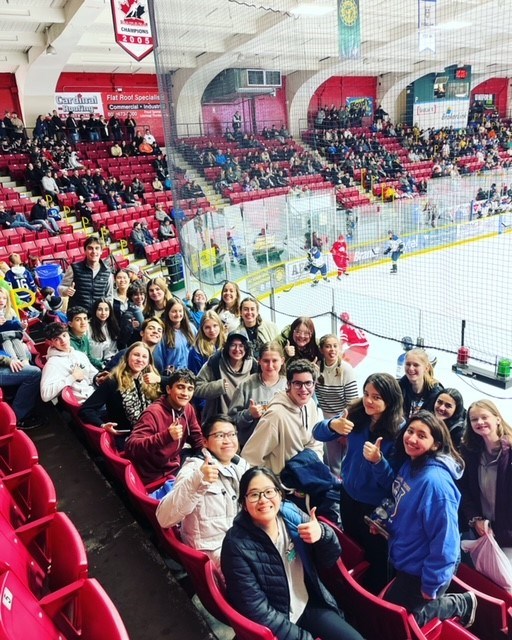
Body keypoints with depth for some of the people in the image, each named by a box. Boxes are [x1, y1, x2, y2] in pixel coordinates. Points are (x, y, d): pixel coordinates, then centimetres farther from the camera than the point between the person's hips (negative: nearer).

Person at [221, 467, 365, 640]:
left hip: (309, 605, 5)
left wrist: (322, 534, -23)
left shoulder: (292, 515, -9)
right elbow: (256, 610, -17)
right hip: (275, 626, -4)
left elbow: (329, 560, -2)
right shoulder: (237, 544, -21)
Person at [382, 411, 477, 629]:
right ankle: (461, 602, 34)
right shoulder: (409, 465, -3)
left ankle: (461, 604, 20)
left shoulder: (435, 480, -31)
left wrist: (431, 585, -20)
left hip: (423, 569, -9)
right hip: (406, 559, 9)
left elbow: (444, 537, -28)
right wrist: (382, 520, -2)